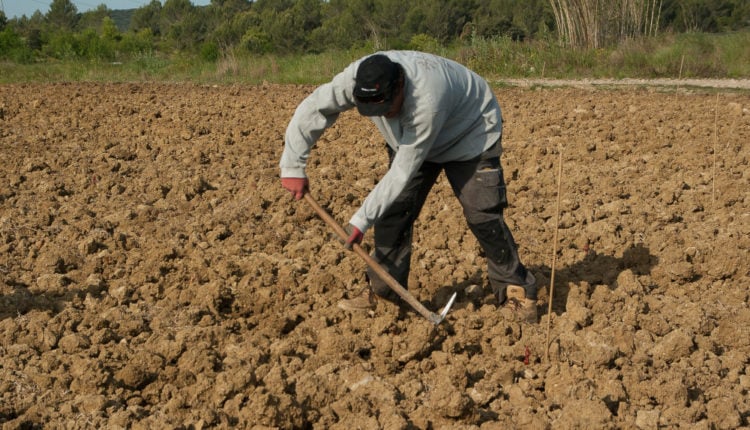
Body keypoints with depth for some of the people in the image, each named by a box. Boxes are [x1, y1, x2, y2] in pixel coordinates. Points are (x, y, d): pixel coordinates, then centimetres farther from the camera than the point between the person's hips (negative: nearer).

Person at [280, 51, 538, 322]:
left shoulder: (427, 99, -45)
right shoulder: (357, 79, -31)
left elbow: (404, 172, -39)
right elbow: (311, 111, -20)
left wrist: (362, 220, -36)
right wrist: (292, 167, -23)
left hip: (471, 134, -5)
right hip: (408, 137, 6)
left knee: (483, 214, -14)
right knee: (394, 209, -3)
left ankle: (516, 291, 0)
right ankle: (382, 290, 8)